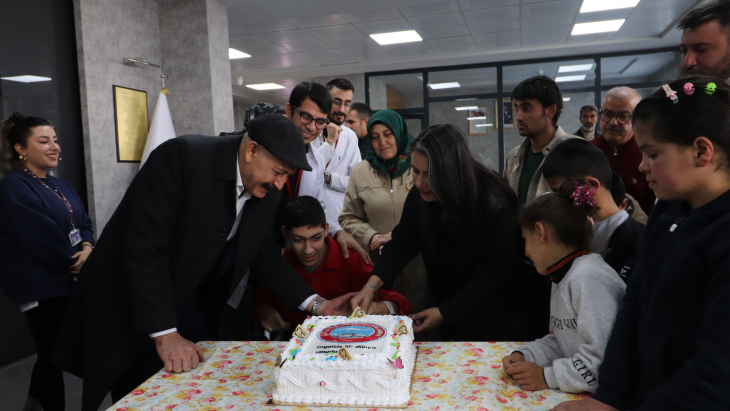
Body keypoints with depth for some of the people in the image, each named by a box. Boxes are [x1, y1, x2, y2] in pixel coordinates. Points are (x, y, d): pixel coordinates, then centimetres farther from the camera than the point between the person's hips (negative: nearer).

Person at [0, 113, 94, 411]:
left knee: (52, 352, 17)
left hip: (67, 281, 8)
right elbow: (43, 237, -22)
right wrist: (74, 262, -10)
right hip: (40, 286, -8)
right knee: (53, 353, 2)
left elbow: (83, 223, 10)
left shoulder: (62, 186, 14)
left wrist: (87, 248, -11)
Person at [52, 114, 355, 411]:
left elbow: (266, 259, 5)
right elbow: (145, 249, -28)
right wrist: (165, 335, -28)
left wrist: (316, 304, -6)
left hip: (196, 315, 6)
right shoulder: (181, 157, -26)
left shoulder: (268, 194, -5)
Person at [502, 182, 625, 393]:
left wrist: (547, 377, -18)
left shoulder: (589, 278, -20)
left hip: (608, 397, -7)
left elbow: (602, 356, -26)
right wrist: (523, 355, 0)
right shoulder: (564, 279, 11)